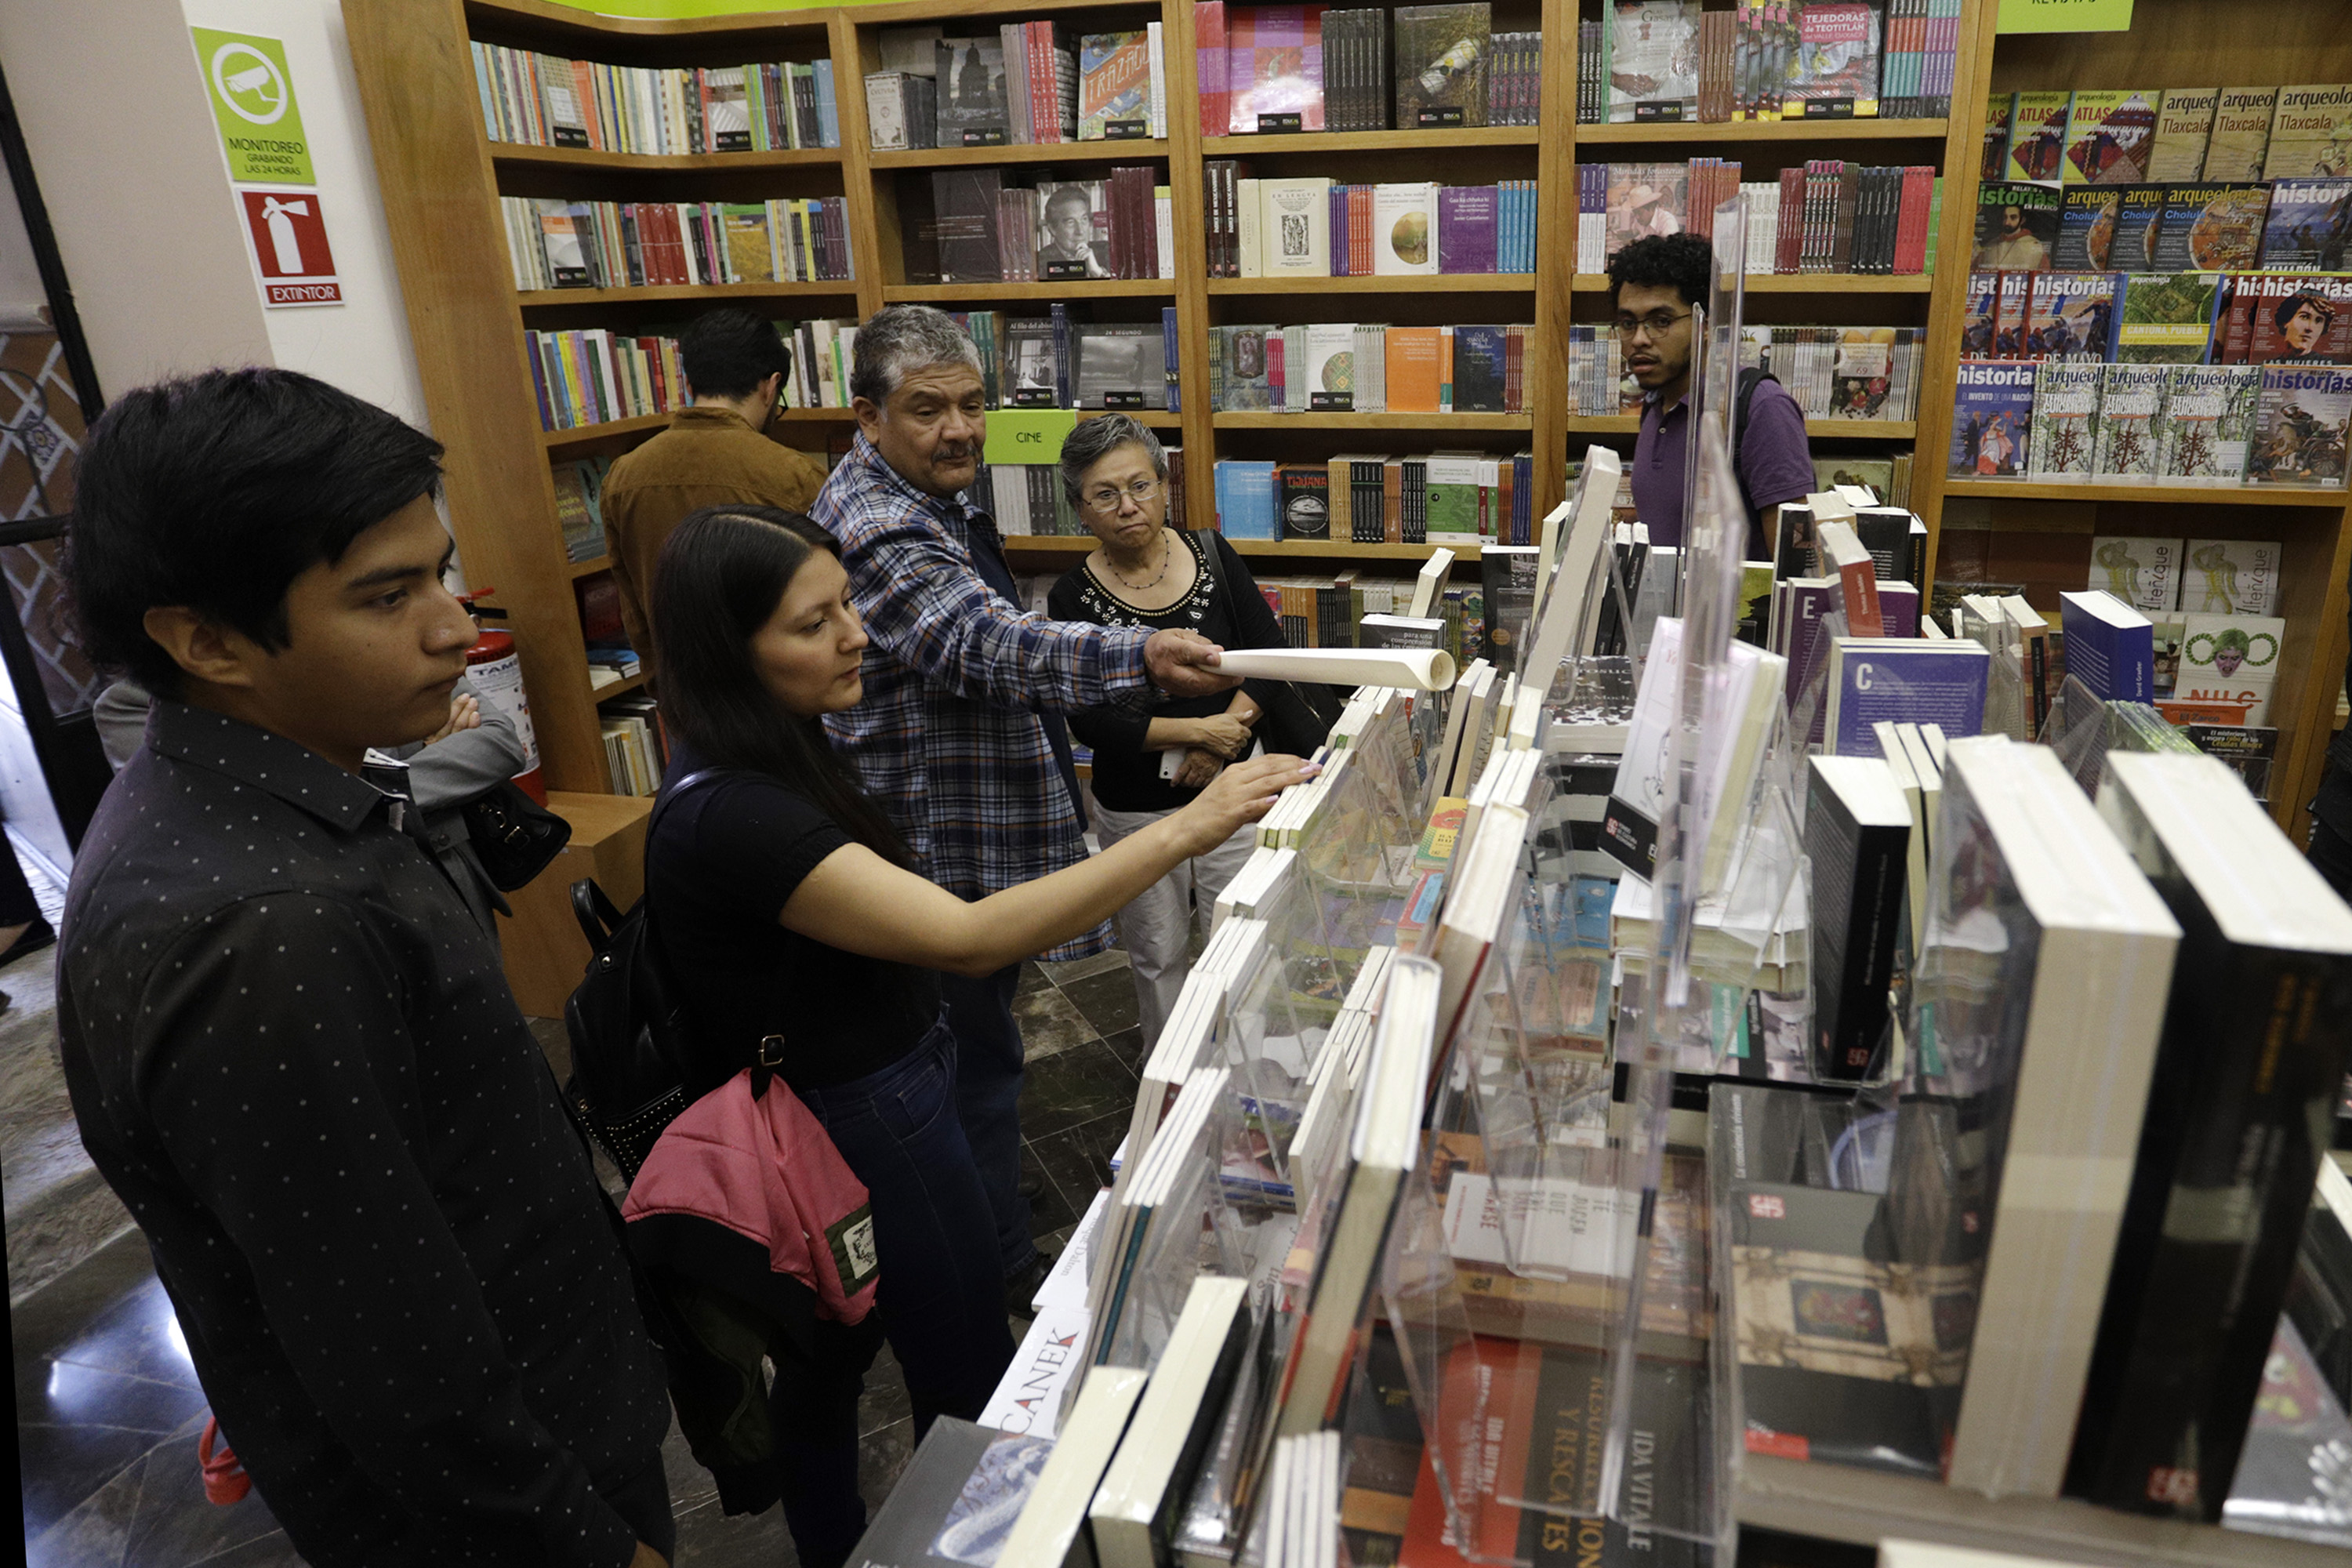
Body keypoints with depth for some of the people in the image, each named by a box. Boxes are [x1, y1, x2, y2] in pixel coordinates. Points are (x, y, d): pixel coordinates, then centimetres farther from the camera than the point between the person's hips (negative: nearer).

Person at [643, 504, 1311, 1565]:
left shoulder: (753, 761, -1)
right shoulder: (733, 817, -32)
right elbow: (966, 939, -39)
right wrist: (1182, 832, -41)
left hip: (837, 1112, 10)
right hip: (870, 1132, -9)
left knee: (829, 1362, 27)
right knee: (972, 1380, 11)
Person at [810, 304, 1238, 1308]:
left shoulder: (933, 501, 11)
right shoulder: (873, 528, -26)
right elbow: (989, 644, -43)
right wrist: (1141, 658, -57)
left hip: (979, 830, 11)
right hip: (944, 850, -11)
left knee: (975, 1046, 23)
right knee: (977, 1057, 3)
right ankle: (1003, 1273, 21)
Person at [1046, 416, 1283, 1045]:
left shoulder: (1211, 555, -2)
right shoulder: (1074, 597, -10)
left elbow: (1267, 651, -2)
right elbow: (1089, 720, -16)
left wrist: (1225, 736, -16)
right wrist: (1199, 729, -19)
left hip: (1228, 791, 1)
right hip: (1136, 810, -1)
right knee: (1159, 956, 15)